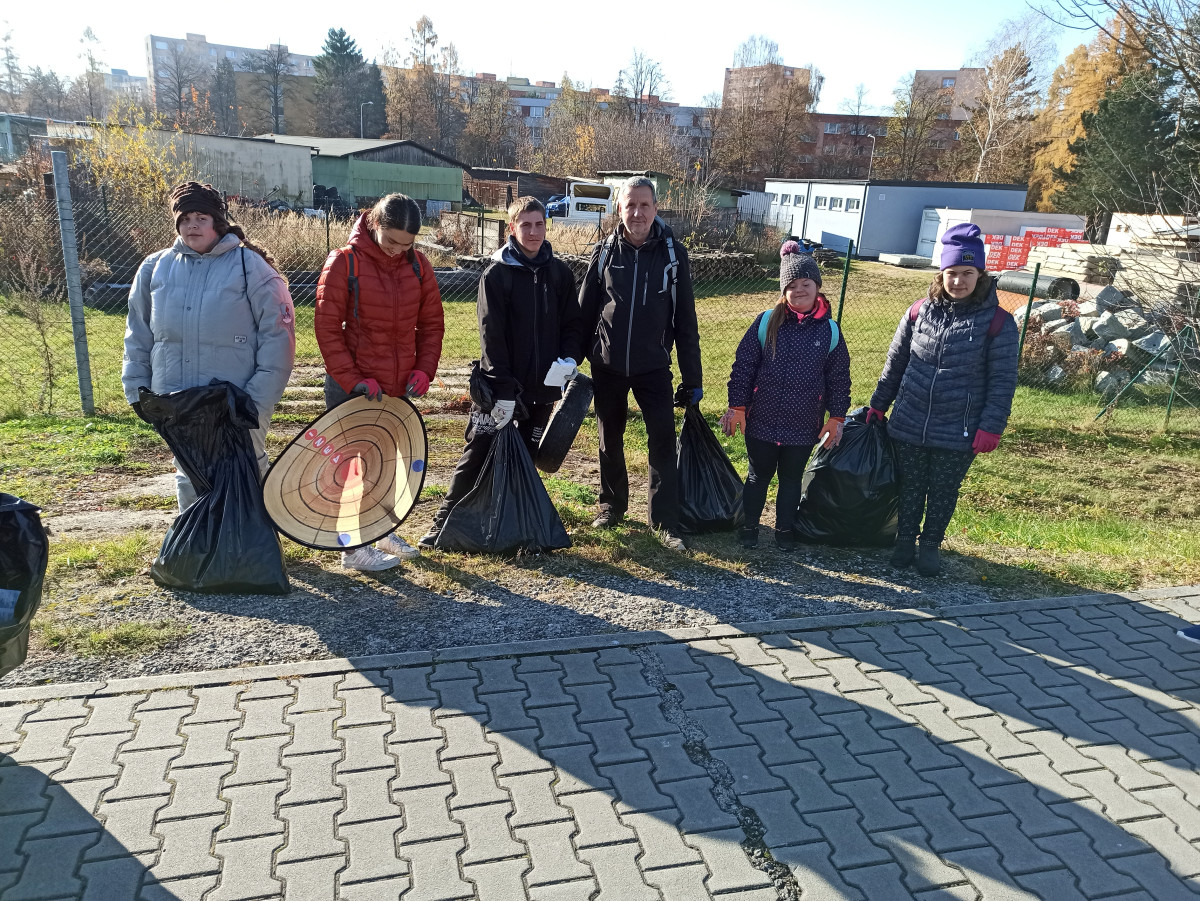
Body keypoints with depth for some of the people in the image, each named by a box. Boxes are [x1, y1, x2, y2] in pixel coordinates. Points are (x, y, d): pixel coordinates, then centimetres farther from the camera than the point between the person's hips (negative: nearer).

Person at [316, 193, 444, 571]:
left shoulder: (418, 265, 3)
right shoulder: (345, 262, -11)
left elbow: (431, 323, 10)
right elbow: (327, 328, -10)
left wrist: (424, 369, -2)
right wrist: (352, 379, -15)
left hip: (398, 386, 5)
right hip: (351, 389, -5)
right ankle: (353, 547, 14)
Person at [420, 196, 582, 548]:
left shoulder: (560, 272, 6)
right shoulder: (497, 273, -6)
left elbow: (571, 323, 10)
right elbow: (491, 334, -11)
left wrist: (568, 359, -9)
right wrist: (503, 388, -17)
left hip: (543, 386, 4)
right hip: (500, 385, -3)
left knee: (528, 456, 12)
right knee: (477, 455, 0)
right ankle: (444, 522, 11)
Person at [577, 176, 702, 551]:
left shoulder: (673, 254, -3)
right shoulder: (605, 252, 0)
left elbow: (685, 320, -1)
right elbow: (584, 311, 4)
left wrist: (692, 377, -2)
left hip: (653, 366, -1)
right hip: (607, 366, 2)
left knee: (663, 441, -5)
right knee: (610, 440, 13)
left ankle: (665, 521, 4)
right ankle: (611, 505, 31)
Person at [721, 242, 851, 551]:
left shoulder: (830, 331, -2)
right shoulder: (766, 323, -6)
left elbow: (839, 378, 4)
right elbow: (743, 366, -3)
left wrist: (837, 417, 4)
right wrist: (737, 406, -5)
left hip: (804, 427, 1)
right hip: (761, 421, -1)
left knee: (791, 478, 16)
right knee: (759, 475, 14)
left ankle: (785, 529, 32)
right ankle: (749, 526, 30)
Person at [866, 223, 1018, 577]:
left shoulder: (997, 322, -8)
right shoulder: (920, 312, -1)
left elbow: (1002, 381, -6)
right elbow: (895, 363, 9)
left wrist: (991, 428, -10)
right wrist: (878, 405, 12)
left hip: (958, 434, -2)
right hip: (909, 426, 2)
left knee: (943, 493, 12)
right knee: (910, 488, 14)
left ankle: (931, 544, 31)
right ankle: (905, 540, 32)